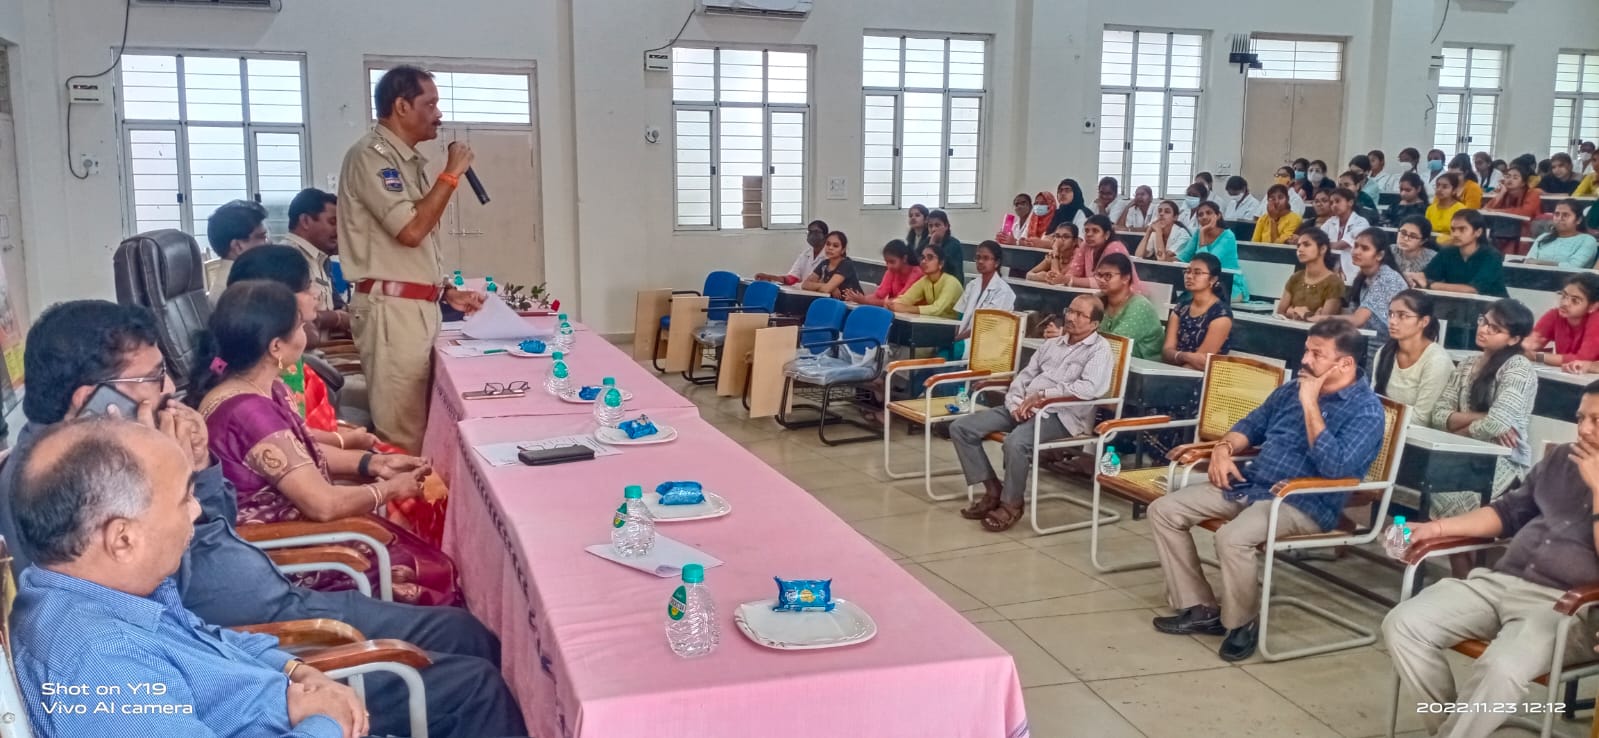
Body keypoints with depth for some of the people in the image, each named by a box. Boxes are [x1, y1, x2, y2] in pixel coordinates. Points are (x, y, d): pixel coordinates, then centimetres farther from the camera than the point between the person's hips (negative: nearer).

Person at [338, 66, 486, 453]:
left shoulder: (407, 160, 17)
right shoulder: (370, 155, -11)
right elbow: (411, 230, -21)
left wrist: (446, 291, 13)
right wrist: (452, 173, -12)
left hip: (421, 305, 9)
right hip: (392, 308, -9)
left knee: (418, 422, 13)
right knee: (402, 431, -6)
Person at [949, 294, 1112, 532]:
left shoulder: (1100, 349, -1)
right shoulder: (1052, 344, 21)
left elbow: (1089, 388, -18)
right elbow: (1024, 376, 18)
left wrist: (1042, 394, -16)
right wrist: (1017, 403, -4)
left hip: (1061, 415, -8)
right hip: (1024, 409, 8)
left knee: (1016, 442, -37)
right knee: (961, 427, -6)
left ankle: (1012, 504, -13)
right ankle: (993, 491, 2)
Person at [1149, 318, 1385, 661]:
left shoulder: (1366, 410, -10)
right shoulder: (1293, 388, 12)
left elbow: (1335, 468, -24)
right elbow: (1252, 425, 22)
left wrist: (1310, 405, -21)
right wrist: (1224, 448, 0)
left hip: (1304, 503, -8)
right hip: (1249, 483, 8)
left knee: (1232, 538, -36)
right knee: (1164, 510, -4)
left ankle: (1242, 622, -8)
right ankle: (1201, 608, 1)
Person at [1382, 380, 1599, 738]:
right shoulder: (1561, 458, 16)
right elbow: (1510, 511, 23)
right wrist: (1436, 527, 11)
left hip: (1566, 605, -6)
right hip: (1501, 580, 7)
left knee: (1500, 667, -36)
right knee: (1401, 624, -13)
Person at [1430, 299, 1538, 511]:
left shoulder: (1518, 367, -7)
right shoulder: (1466, 365, 13)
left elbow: (1496, 424, -19)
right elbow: (1439, 416, 3)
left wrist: (1457, 431, -3)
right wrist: (1479, 417, -12)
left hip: (1503, 459, -6)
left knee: (1440, 496, -32)